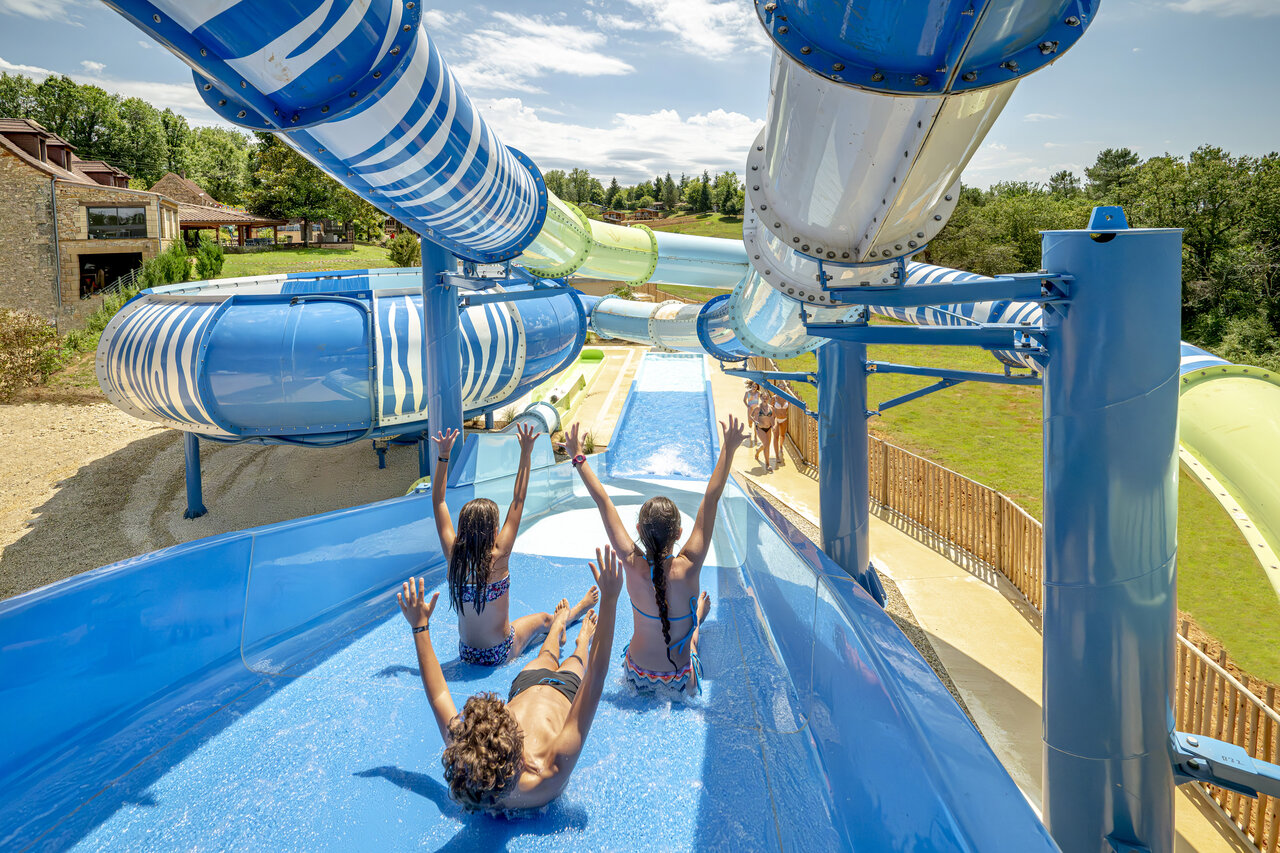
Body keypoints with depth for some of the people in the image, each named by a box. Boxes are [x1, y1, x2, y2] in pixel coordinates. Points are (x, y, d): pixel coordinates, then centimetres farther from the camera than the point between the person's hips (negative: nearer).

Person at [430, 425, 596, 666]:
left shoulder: (453, 555, -15)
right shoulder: (498, 558, -26)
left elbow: (438, 502, -6)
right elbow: (518, 502, -20)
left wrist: (443, 456, -6)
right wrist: (525, 455, -16)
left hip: (466, 653, 3)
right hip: (500, 654, -3)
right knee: (543, 619, 26)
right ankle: (577, 611, 55)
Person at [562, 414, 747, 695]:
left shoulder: (633, 566, -24)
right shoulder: (688, 568, -28)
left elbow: (603, 502, -17)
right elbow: (711, 500, -23)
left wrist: (578, 457, -10)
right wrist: (728, 449, -18)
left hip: (638, 674, 2)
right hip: (680, 678, -1)